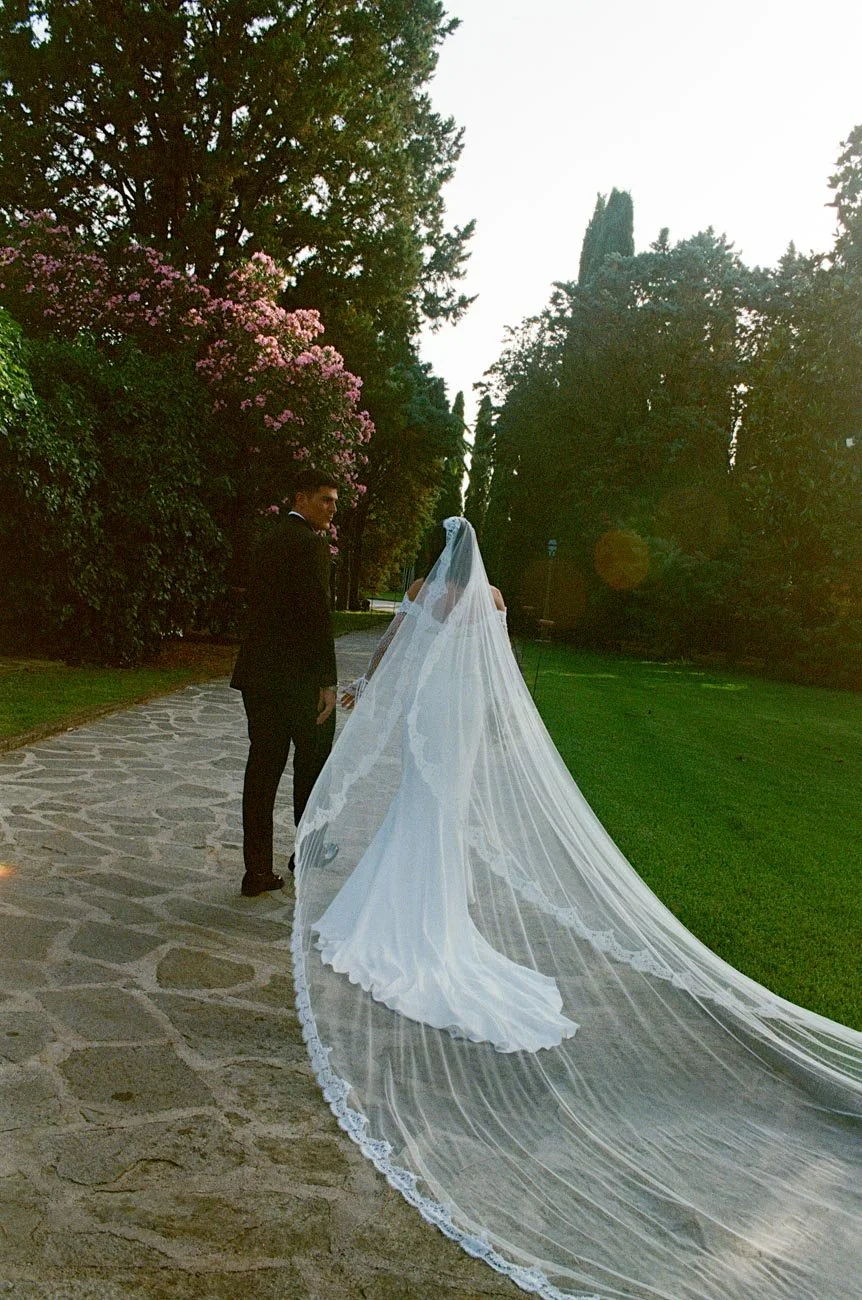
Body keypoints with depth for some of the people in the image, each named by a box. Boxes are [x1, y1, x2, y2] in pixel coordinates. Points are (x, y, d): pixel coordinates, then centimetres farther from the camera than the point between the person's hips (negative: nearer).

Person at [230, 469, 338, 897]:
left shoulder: (268, 541, 16)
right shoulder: (309, 543, -11)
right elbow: (317, 614, -18)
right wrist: (327, 681, -17)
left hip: (258, 673, 7)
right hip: (299, 675, -7)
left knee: (262, 766, 7)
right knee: (312, 763, 12)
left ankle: (258, 869, 9)